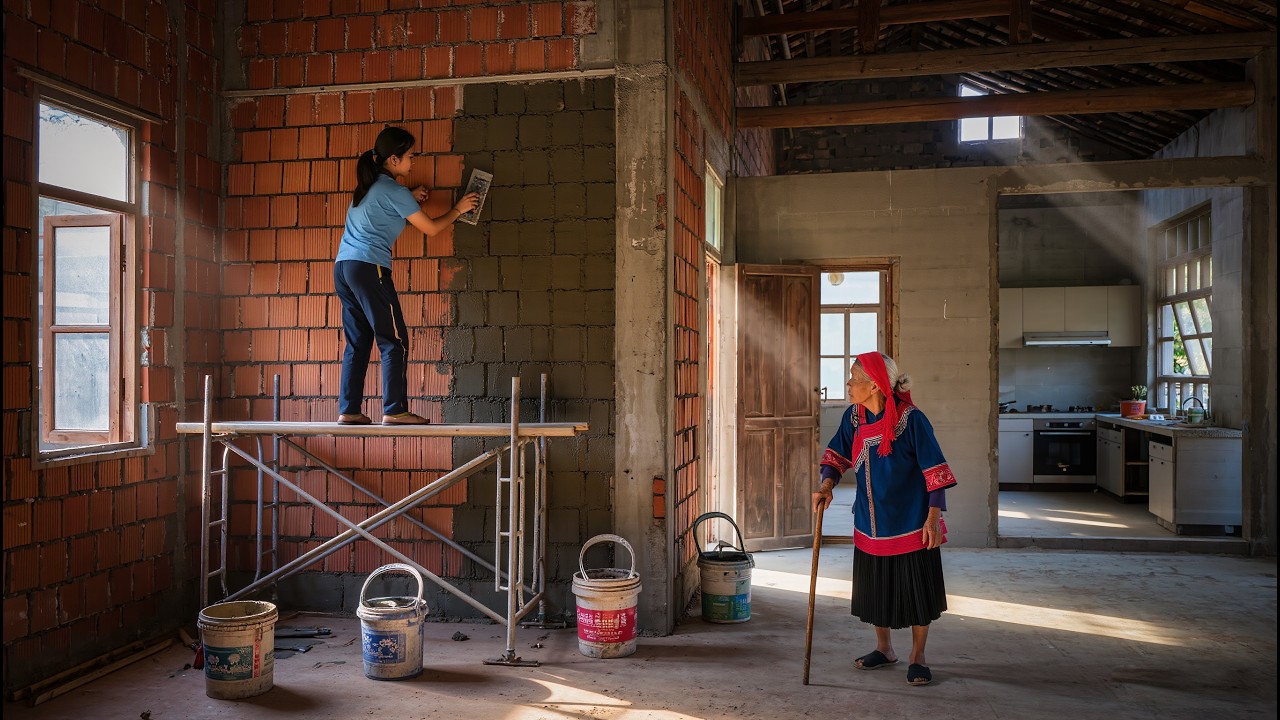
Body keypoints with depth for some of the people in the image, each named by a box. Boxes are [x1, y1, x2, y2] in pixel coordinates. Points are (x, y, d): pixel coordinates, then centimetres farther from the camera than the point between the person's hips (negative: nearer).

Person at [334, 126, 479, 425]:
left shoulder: (369, 185, 18)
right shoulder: (395, 191, -6)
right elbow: (431, 228, 0)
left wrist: (409, 198, 21)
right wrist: (457, 210, 14)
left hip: (343, 266, 9)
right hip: (369, 268, -9)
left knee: (357, 342, 9)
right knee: (394, 342, -5)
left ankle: (349, 410, 7)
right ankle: (395, 410, -9)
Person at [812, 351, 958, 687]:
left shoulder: (911, 419, -19)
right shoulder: (853, 417, -3)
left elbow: (934, 470, -16)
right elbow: (838, 454, 10)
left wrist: (933, 517, -18)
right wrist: (826, 485, -7)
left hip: (911, 524, -5)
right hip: (870, 524, 5)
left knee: (917, 590, 5)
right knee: (875, 588, 15)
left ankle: (917, 656, 24)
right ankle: (884, 649, 35)